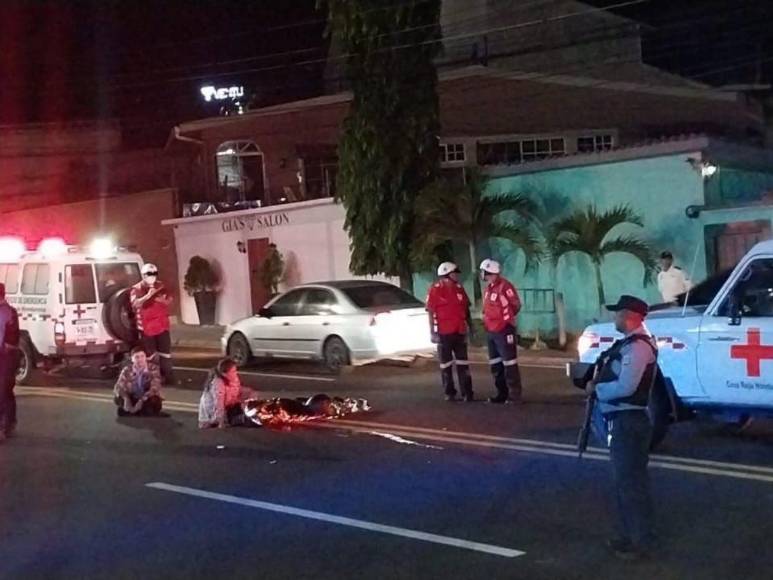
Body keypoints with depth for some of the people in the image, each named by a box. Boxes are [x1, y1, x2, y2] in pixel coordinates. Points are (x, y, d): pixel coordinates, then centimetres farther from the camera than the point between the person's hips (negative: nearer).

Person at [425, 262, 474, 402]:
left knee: (463, 363, 6)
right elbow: (431, 312, -9)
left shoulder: (459, 288, 8)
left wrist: (471, 327, 13)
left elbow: (466, 309, 15)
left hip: (459, 332, 5)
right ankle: (449, 393, 13)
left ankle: (467, 393, 9)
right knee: (446, 364, 6)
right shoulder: (435, 289, -9)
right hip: (444, 332, -5)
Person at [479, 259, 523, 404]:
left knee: (509, 364, -7)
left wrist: (507, 318, 3)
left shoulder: (504, 286, -16)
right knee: (495, 364, 14)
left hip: (503, 331, -10)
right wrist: (486, 321, 14)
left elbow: (516, 305, -10)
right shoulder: (488, 288, 11)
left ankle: (515, 395, -4)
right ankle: (502, 394, 22)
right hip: (490, 331, 10)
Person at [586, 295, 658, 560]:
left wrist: (596, 388, -12)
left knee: (632, 481, -2)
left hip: (629, 421, -11)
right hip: (620, 420, 11)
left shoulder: (638, 346, -20)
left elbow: (625, 387, -27)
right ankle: (627, 535, 31)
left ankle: (640, 541, 9)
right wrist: (599, 382, 0)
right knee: (623, 479, 19)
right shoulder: (630, 342, 13)